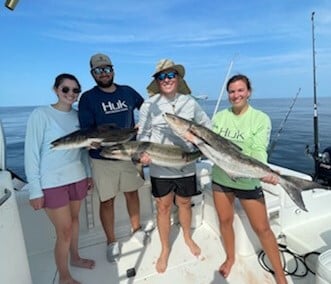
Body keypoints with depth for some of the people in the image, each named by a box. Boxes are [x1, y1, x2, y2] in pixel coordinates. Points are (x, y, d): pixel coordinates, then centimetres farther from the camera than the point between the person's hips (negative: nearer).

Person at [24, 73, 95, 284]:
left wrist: (88, 174, 11)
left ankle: (75, 258, 44)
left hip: (77, 178, 5)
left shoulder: (77, 115, 4)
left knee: (74, 220, 19)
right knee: (64, 229, 3)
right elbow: (31, 153, -11)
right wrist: (35, 190, -12)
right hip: (52, 182, -5)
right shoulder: (40, 114, -11)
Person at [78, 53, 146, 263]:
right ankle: (112, 242, 28)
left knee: (132, 193, 16)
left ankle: (137, 229, 39)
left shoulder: (127, 92, 4)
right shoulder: (88, 98, -5)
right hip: (103, 159, -3)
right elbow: (87, 131, -10)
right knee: (107, 201, 6)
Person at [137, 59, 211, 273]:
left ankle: (188, 237, 48)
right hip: (160, 168, -1)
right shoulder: (150, 105, -7)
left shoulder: (190, 102, -1)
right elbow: (143, 134, -3)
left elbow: (206, 125, 11)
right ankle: (165, 249, 34)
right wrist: (144, 152, -20)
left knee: (185, 204, 19)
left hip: (186, 165, 2)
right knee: (163, 208, 11)